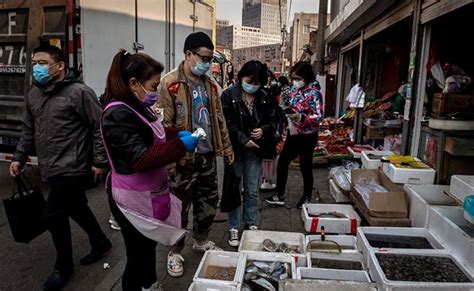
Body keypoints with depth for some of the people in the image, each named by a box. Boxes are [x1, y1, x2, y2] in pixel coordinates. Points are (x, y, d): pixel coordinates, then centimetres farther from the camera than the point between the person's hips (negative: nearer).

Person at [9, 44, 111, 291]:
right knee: (76, 208, 17)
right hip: (50, 168, 8)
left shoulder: (79, 92, -13)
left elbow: (99, 127, -13)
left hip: (71, 168, -7)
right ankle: (100, 243, 38)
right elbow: (29, 130, 19)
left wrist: (99, 161, -14)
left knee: (54, 214, -4)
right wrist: (19, 157, 11)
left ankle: (63, 267, 18)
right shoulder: (32, 95, 11)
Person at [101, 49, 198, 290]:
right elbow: (140, 159, -31)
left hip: (148, 194, 10)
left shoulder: (137, 107, 6)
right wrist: (180, 146, -29)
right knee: (138, 256, 8)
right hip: (134, 199, -10)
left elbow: (153, 135, 19)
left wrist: (177, 134, 1)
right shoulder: (118, 115, -26)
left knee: (148, 247, 27)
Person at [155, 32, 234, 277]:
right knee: (180, 207, 7)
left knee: (209, 202, 17)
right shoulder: (169, 83, -12)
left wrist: (226, 148, 15)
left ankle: (201, 241, 39)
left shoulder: (209, 84, 9)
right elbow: (164, 125, -15)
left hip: (208, 155, 7)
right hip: (183, 158, -6)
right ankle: (175, 252, 27)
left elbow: (218, 118, 15)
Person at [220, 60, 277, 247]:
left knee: (253, 191, 12)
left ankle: (251, 224, 29)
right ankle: (233, 228, 19)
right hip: (235, 149, -3)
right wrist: (243, 139, -18)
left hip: (255, 150, 3)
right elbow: (226, 123, -12)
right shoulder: (228, 95, -7)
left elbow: (273, 121, 12)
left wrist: (264, 130, -9)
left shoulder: (264, 98, 4)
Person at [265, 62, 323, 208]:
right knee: (282, 161, 7)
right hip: (293, 133, 8)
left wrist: (300, 117, -34)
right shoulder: (295, 89, 4)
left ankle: (307, 198, 26)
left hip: (307, 136, -7)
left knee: (305, 166, 6)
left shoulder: (314, 93, -18)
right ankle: (279, 195, 19)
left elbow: (318, 116, -22)